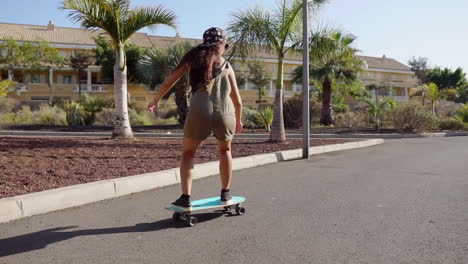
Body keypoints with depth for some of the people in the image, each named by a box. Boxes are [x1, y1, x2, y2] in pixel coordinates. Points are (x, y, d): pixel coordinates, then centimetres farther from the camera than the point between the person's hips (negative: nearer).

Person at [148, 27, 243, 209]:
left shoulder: (193, 57, 19)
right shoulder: (226, 66, 20)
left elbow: (169, 81, 18)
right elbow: (237, 101, 21)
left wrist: (155, 101, 33)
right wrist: (238, 120, 39)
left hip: (200, 112, -1)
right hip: (224, 114, 1)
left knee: (188, 153, 19)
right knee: (225, 150, 27)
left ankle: (185, 197, 8)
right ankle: (225, 193, 31)